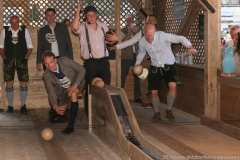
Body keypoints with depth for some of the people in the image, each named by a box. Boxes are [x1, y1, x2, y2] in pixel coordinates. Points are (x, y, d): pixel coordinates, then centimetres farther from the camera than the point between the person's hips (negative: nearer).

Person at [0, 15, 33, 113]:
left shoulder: (25, 31, 2)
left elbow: (30, 46, 5)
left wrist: (26, 57, -6)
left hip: (21, 61, 0)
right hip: (9, 61, 0)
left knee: (23, 84, 0)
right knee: (9, 84, 3)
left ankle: (23, 106, 11)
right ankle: (10, 106, 13)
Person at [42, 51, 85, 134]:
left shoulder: (64, 61, -28)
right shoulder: (46, 76, -21)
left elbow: (81, 70, -22)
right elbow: (51, 93, -24)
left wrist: (74, 86, -31)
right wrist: (55, 106, -45)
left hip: (76, 83, -3)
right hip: (64, 90, 3)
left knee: (73, 94, -35)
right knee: (61, 112, 2)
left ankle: (71, 125, -31)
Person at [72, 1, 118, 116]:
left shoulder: (103, 26, 12)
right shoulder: (83, 28, -2)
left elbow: (109, 41, 23)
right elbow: (74, 27, -27)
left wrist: (115, 39, -1)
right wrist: (78, 10, -18)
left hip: (104, 61, 4)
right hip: (91, 63, -4)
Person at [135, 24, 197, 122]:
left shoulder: (162, 36, -24)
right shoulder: (142, 42, -8)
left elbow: (180, 38, -30)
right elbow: (141, 53, 16)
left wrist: (190, 47, -47)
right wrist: (137, 64, 7)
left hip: (169, 66, -3)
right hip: (155, 67, 4)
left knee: (173, 86, -25)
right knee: (154, 92, 0)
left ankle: (169, 111, -3)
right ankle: (157, 114, 26)